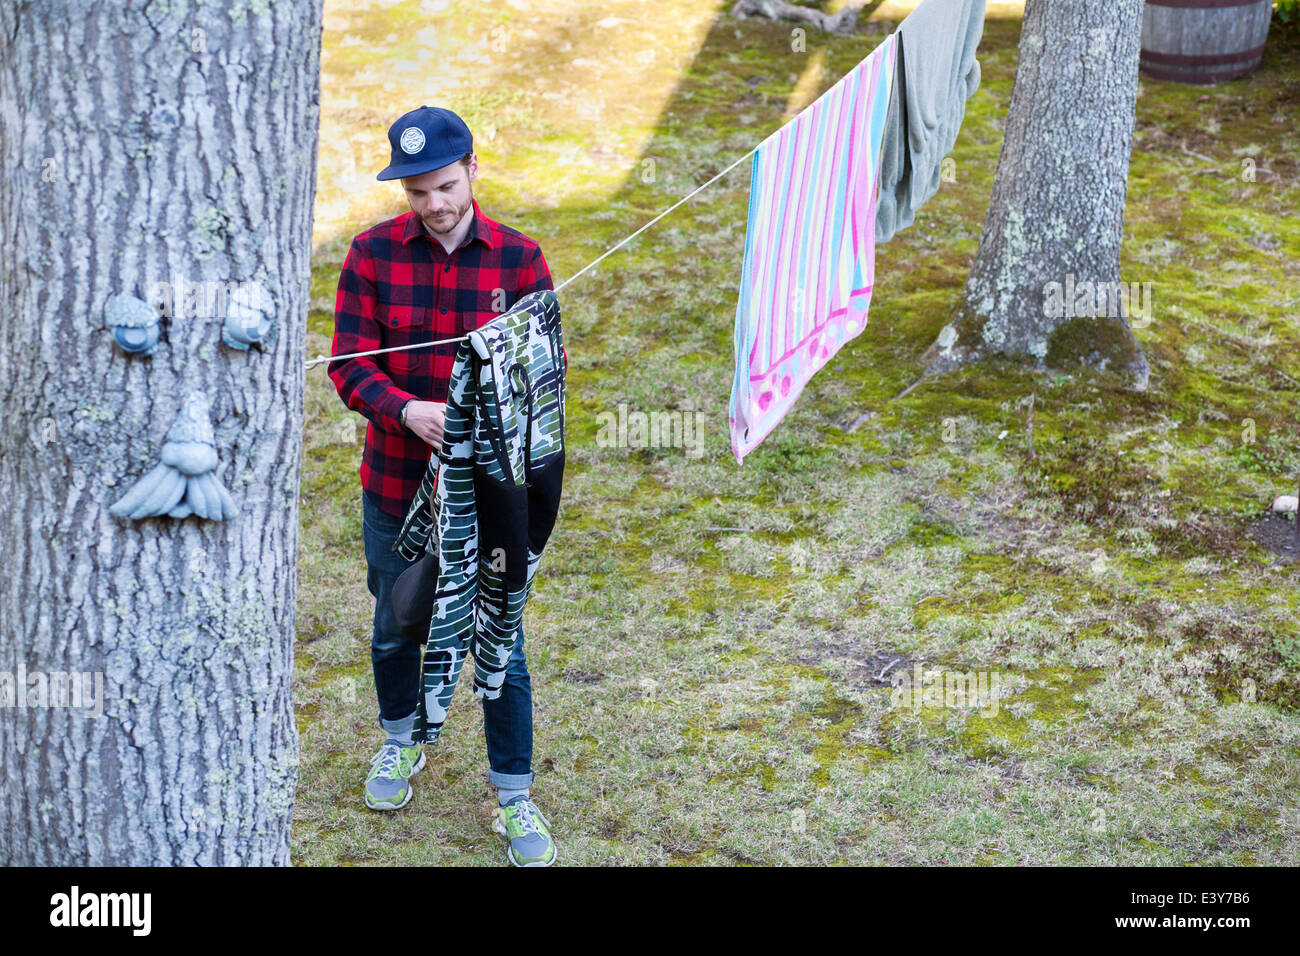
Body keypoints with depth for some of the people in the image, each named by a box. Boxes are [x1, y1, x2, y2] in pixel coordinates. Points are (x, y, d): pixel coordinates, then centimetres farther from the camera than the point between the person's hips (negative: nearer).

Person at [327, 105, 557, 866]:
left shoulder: (519, 259, -7)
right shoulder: (374, 253, -7)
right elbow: (349, 366, -10)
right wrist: (408, 411, -29)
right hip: (396, 483, 1)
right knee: (395, 628, 19)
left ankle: (514, 796, 19)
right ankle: (402, 741, 47)